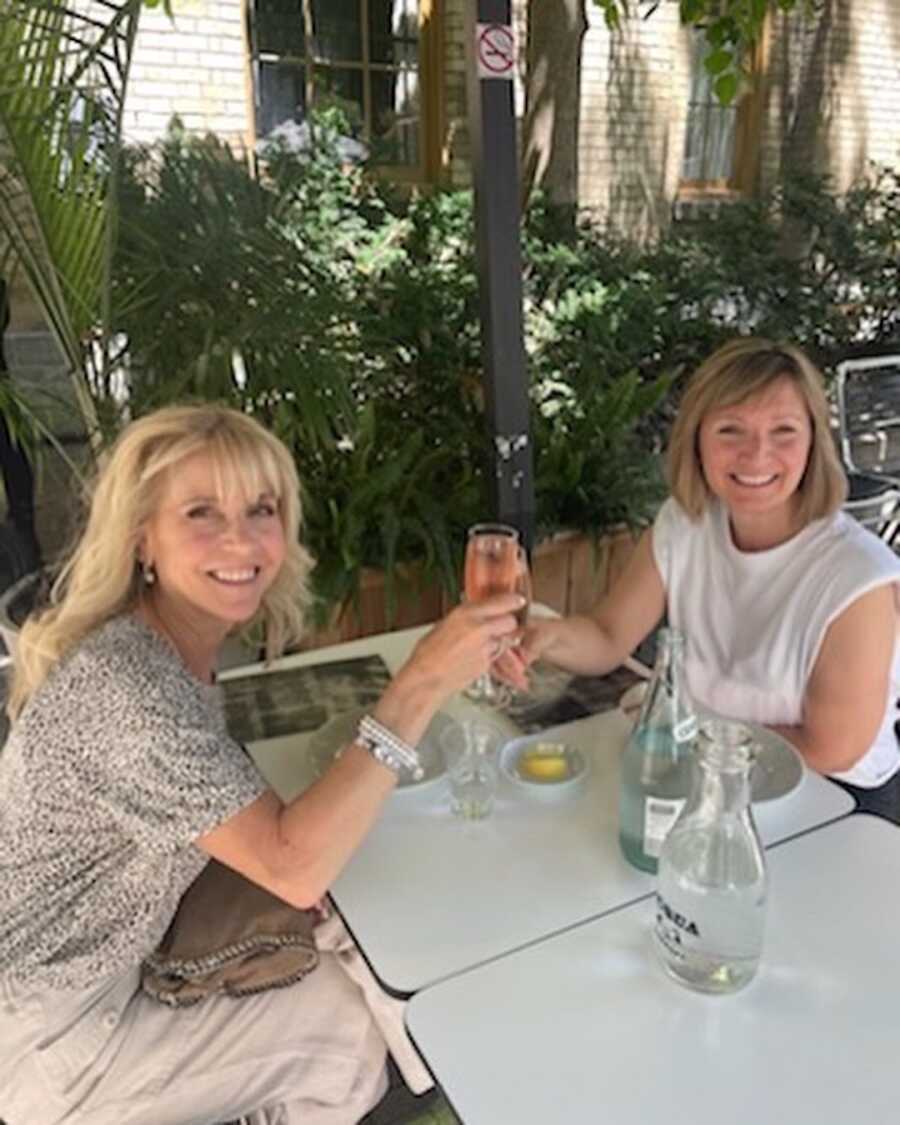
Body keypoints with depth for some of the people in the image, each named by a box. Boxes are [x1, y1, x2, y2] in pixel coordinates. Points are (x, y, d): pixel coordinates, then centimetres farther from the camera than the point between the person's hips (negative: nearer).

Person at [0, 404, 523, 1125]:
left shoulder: (175, 644, -3)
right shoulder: (123, 684, -31)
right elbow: (292, 868, -34)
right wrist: (422, 684, -37)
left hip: (104, 970, 8)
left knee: (340, 974, 13)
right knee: (357, 1028, -3)